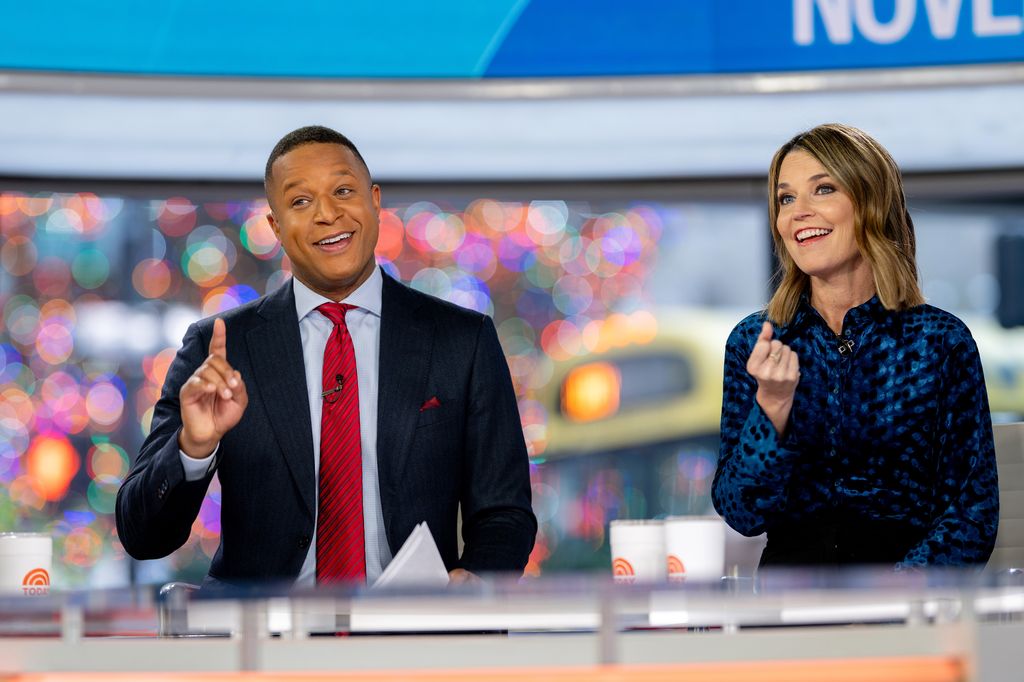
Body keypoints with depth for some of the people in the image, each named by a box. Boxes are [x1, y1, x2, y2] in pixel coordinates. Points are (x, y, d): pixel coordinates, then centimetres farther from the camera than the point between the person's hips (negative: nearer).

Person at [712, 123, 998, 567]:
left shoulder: (940, 341, 3)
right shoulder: (752, 342, 9)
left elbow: (973, 514, 3)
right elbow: (743, 514, 4)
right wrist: (772, 407, -11)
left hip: (905, 561, -1)